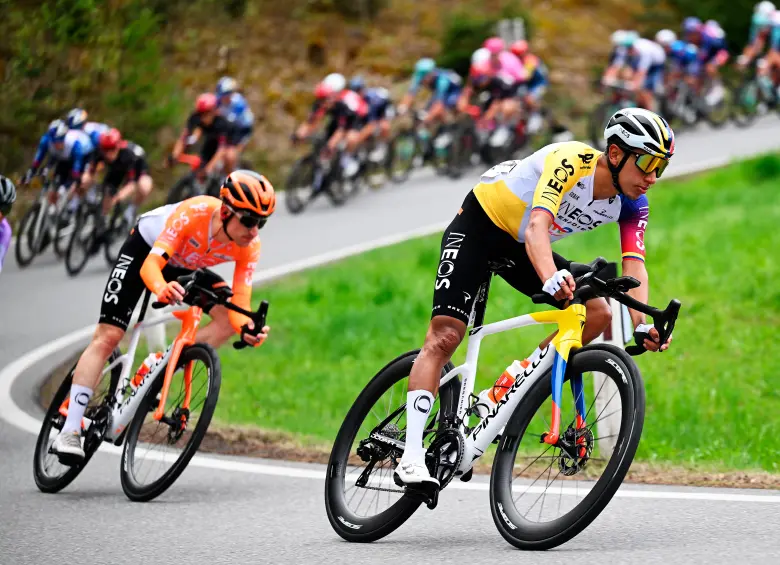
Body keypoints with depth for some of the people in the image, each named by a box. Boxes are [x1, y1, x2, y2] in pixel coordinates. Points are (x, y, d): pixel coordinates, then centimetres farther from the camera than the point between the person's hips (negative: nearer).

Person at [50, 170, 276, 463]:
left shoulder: (249, 247, -26)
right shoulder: (194, 213, -39)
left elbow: (240, 305, -26)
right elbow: (150, 265, -44)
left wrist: (248, 329, -49)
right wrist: (162, 290, -65)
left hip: (185, 269, 5)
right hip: (146, 248, -5)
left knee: (229, 320, -18)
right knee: (108, 337, -14)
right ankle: (69, 432, -14)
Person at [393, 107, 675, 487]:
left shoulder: (632, 204, -12)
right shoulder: (571, 161, -32)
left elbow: (634, 266, -19)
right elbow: (537, 226, -44)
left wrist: (641, 324, -38)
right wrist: (550, 277, -64)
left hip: (521, 246, 7)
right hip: (480, 225, -7)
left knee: (597, 315, -9)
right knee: (446, 335, -19)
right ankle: (411, 454, -22)